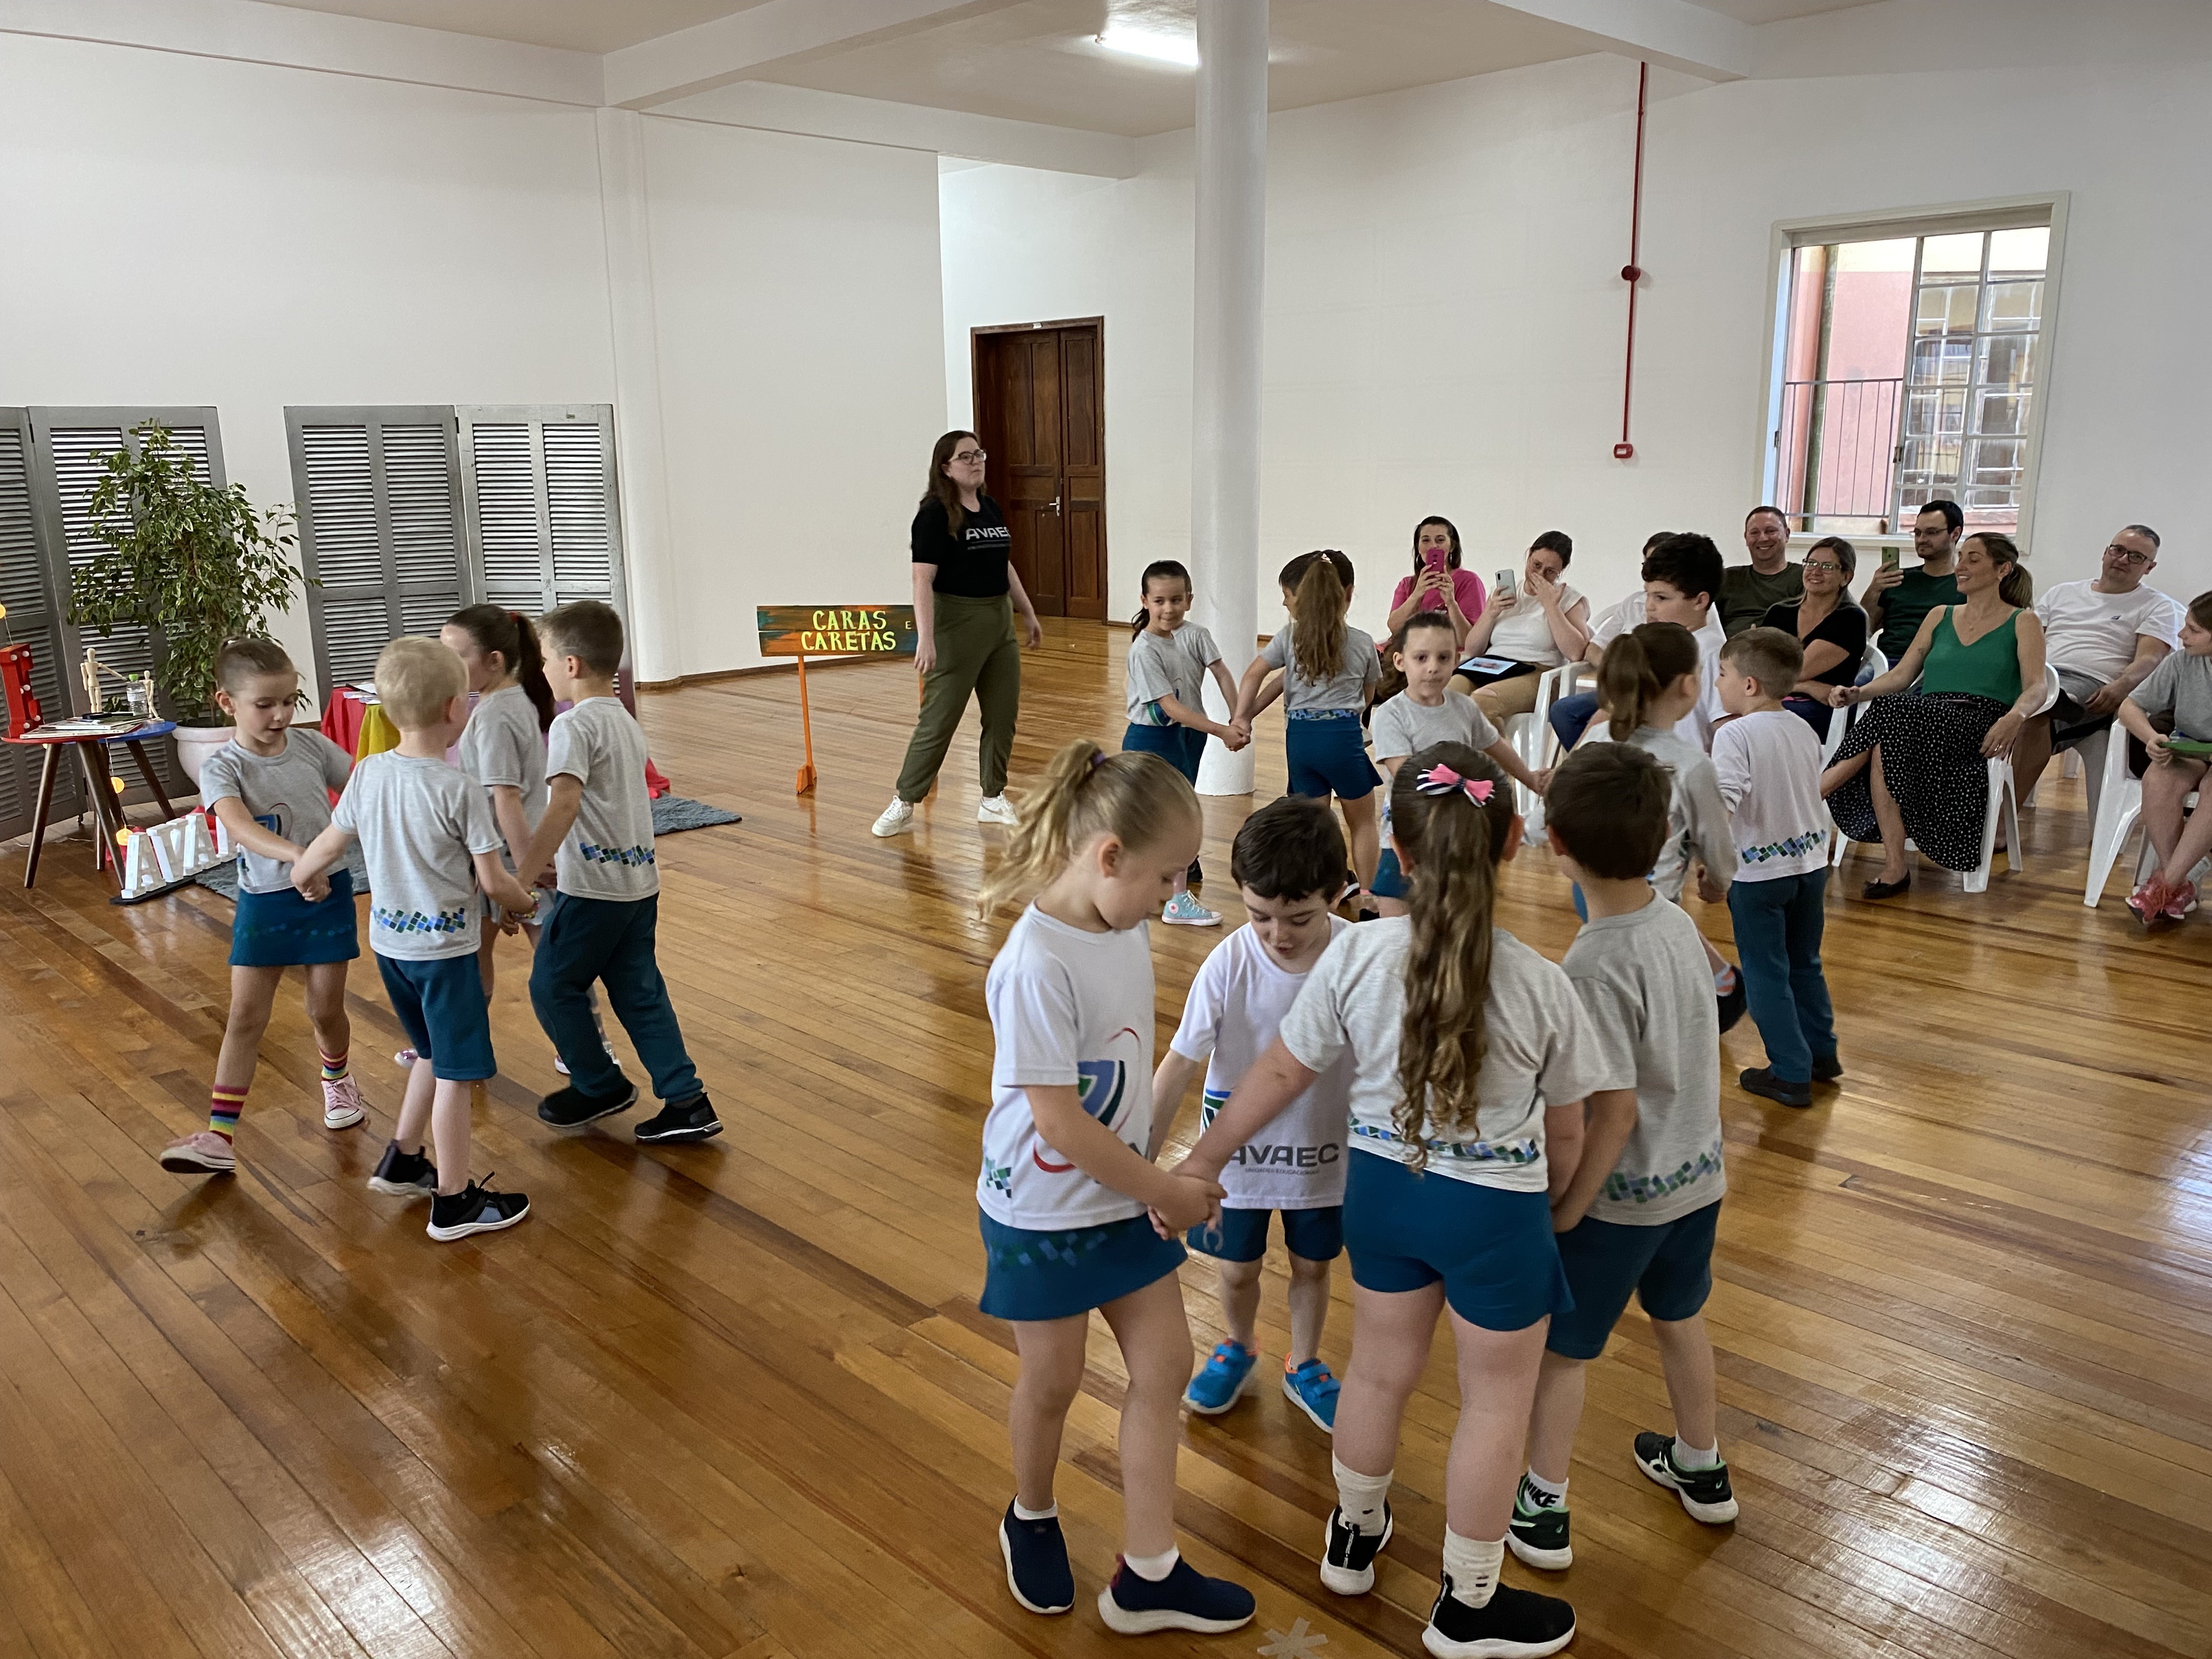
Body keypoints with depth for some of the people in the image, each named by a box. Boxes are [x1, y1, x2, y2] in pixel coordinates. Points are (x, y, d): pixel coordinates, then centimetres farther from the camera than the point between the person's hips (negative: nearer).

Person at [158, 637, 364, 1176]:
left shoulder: (313, 747, -6)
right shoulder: (223, 768, -14)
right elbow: (240, 827, -33)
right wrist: (297, 856, -49)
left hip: (328, 893, 1)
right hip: (263, 901, -1)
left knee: (326, 1009, 9)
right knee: (245, 1016, 1)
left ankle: (337, 1077, 40)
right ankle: (220, 1135, 4)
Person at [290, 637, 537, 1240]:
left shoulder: (368, 773, -3)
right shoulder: (460, 790, -21)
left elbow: (327, 845, 9)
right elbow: (492, 881, -17)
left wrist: (304, 876, 30)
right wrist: (525, 899, 5)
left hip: (389, 941, 7)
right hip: (444, 946, -7)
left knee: (433, 1053, 26)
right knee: (455, 1074, 4)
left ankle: (402, 1161, 37)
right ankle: (454, 1201, 12)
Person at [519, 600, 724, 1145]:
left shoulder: (573, 725, -14)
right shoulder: (626, 721, 14)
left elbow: (564, 804, -28)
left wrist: (521, 874, -31)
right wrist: (556, 856, 31)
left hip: (594, 886, -8)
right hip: (640, 880, 8)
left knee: (553, 985, 10)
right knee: (639, 993, 11)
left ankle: (600, 1086, 22)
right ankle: (687, 1100, 7)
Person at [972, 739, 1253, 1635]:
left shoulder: (1124, 930, -5)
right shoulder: (1037, 966, -29)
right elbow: (1059, 1124, -26)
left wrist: (1161, 1169, 1)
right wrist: (1167, 1190, -16)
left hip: (1126, 1199, 7)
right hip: (1045, 1214, -7)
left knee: (1164, 1365, 11)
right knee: (1052, 1381, 15)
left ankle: (1148, 1576, 26)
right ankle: (1031, 1519, 45)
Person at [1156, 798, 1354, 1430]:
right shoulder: (1228, 965, -24)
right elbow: (1179, 1063, -17)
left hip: (1323, 1152, 0)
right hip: (1237, 1151, 0)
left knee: (1311, 1266, 21)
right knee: (1236, 1268, 18)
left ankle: (1303, 1367, 48)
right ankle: (1237, 1349, 50)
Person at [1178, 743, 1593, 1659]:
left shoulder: (1355, 956, -17)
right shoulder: (1541, 986, -19)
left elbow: (1279, 1074, -7)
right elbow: (1565, 1139, -6)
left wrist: (1204, 1158, 6)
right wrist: (1544, 1204, 15)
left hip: (1382, 1184, 3)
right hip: (1496, 1208, -3)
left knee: (1379, 1368, 24)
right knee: (1496, 1402, 17)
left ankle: (1354, 1538, 48)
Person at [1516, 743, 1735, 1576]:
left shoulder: (1594, 965, -29)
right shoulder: (1680, 924, -7)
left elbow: (1616, 1110, -26)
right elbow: (1701, 1054, 5)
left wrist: (1569, 1208, -15)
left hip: (1621, 1194, -7)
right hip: (1697, 1173, 7)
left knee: (1559, 1347, 11)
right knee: (1679, 1317, 28)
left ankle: (1542, 1511, 26)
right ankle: (1701, 1468, 49)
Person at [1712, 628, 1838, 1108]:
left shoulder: (1735, 734, -19)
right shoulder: (1805, 731, 5)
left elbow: (1723, 802, -31)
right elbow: (1812, 796, 15)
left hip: (1759, 872, -7)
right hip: (1810, 861, 7)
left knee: (1766, 974, 4)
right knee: (1805, 964, 22)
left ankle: (1791, 1075, 9)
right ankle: (1822, 1054, 33)